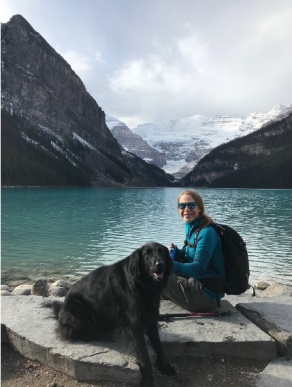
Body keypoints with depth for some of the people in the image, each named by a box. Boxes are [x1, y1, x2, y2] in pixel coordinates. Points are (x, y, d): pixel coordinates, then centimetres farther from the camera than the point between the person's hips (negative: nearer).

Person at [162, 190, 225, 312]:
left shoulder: (207, 232, -19)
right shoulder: (192, 229, 7)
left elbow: (198, 269, -27)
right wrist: (176, 252, -6)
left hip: (207, 294, -9)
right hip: (198, 285, 9)